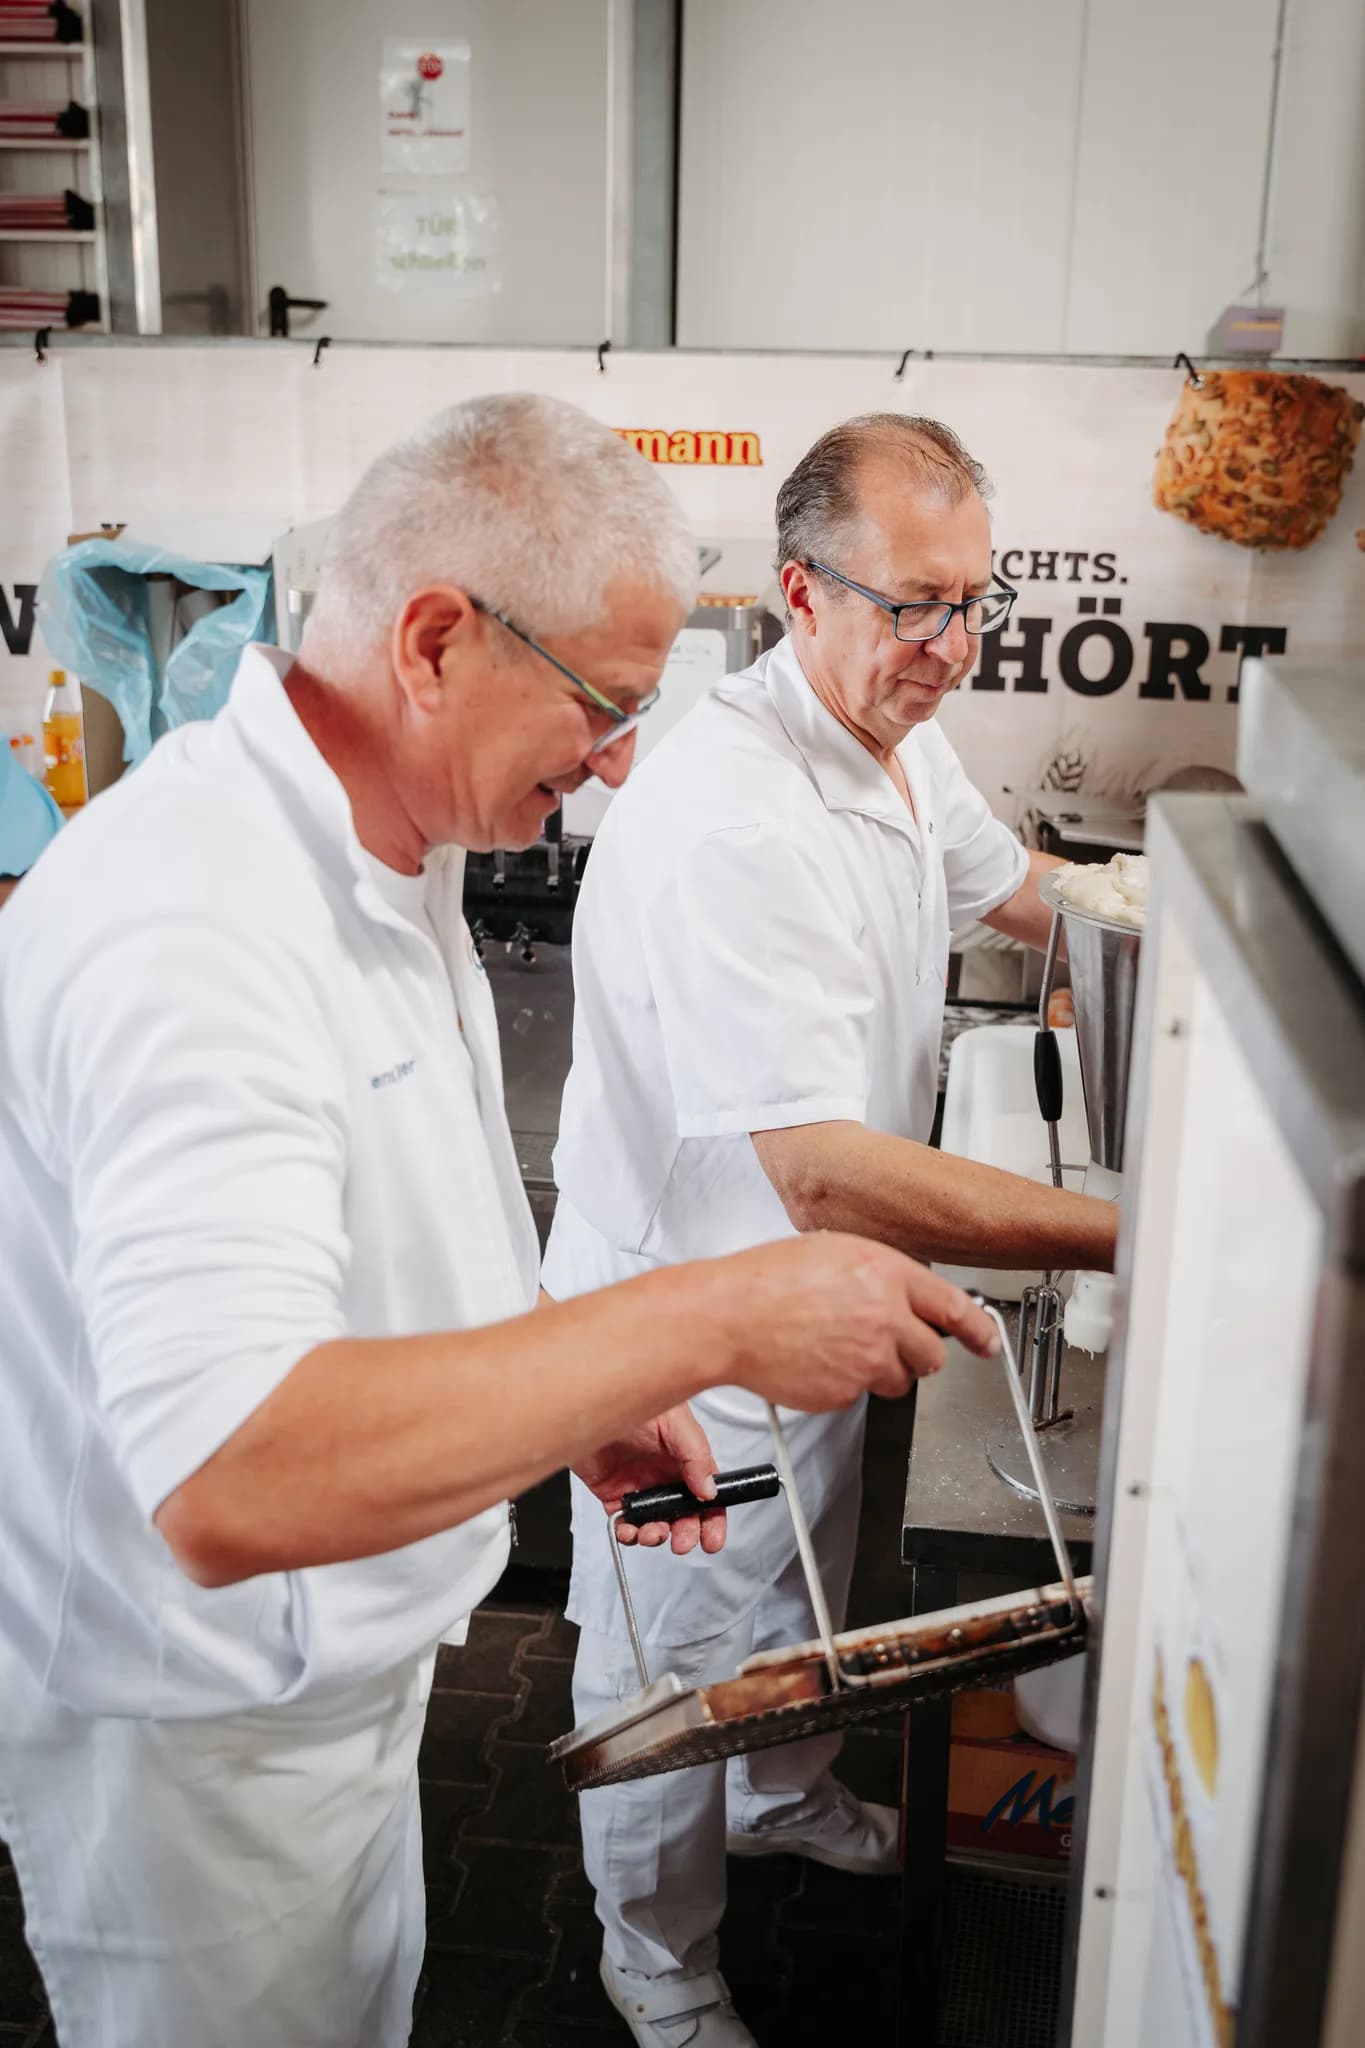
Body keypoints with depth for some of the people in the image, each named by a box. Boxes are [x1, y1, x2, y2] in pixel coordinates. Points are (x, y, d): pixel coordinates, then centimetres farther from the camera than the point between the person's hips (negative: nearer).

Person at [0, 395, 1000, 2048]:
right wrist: (710, 1323, -38)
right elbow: (232, 1485, -43)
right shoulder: (188, 926, -33)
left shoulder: (384, 858, 2)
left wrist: (585, 1409, 0)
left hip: (339, 1659, 9)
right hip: (196, 1739, -9)